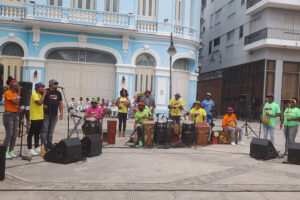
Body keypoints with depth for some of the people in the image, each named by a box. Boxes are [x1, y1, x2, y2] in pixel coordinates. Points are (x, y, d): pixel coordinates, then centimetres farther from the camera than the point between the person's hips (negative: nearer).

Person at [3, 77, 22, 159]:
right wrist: (19, 92, -13)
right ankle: (5, 152, 3)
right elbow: (16, 102, -21)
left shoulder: (16, 93, 13)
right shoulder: (8, 93, -11)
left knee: (14, 135, 8)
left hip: (15, 114, 8)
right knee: (9, 135, -6)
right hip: (9, 114, -8)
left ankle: (11, 152, 16)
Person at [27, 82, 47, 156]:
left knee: (37, 133, 15)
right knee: (31, 133, -2)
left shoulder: (40, 95, 17)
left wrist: (44, 106, 7)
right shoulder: (34, 95, -11)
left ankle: (37, 148, 23)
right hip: (35, 117, -9)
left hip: (40, 117, 9)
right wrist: (44, 94, -18)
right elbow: (39, 102, -25)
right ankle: (30, 149, 3)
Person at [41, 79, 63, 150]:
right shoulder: (45, 92, -4)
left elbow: (60, 104, 15)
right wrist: (43, 105, -14)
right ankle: (44, 144, 2)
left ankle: (49, 143, 19)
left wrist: (61, 113, 8)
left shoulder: (58, 93, 14)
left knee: (51, 130, 11)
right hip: (46, 114, -5)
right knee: (45, 130, -4)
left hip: (54, 115, 5)